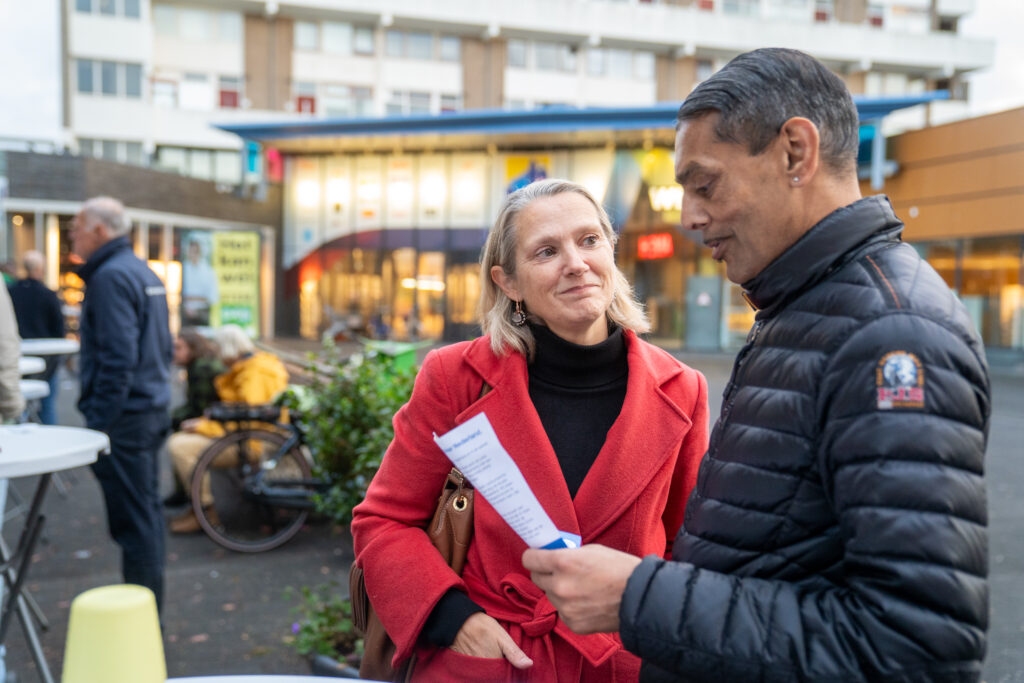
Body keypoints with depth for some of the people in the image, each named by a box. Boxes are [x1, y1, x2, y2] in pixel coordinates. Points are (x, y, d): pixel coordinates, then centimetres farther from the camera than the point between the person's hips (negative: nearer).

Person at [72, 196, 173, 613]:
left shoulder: (111, 277, -15)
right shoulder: (146, 273, 16)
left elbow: (117, 359, -22)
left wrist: (98, 422, -18)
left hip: (124, 418, -10)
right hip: (152, 409, 10)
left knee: (132, 519, -3)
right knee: (147, 510, 17)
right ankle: (150, 606, 28)